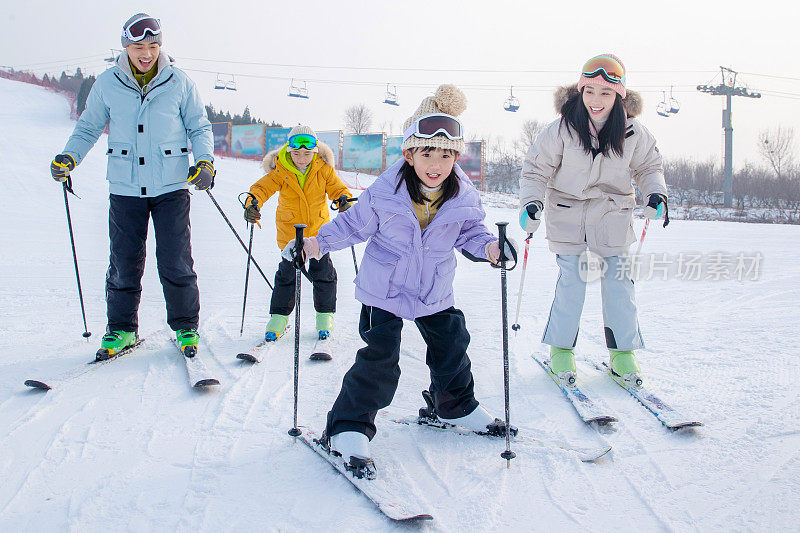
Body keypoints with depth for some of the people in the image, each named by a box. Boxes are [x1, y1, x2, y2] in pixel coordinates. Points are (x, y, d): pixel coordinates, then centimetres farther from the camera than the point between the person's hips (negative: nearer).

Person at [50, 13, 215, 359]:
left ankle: (186, 328, 14)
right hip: (125, 188, 1)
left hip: (171, 188, -1)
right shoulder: (107, 84, 2)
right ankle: (122, 329, 20)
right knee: (124, 264, 4)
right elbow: (88, 128, 12)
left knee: (176, 264, -2)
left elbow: (199, 127, 8)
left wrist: (205, 161, -9)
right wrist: (69, 156, -4)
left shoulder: (179, 83, 0)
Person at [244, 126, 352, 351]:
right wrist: (253, 201, -37)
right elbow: (263, 186, -17)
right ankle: (279, 316, 12)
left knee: (322, 271, 1)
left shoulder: (324, 170, -6)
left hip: (319, 230, 1)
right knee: (287, 273, -1)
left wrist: (344, 198, -28)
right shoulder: (280, 172, -10)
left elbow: (336, 187, -4)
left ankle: (325, 315, 16)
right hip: (290, 230, -1)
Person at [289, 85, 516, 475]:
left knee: (451, 346, 15)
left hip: (435, 292, 4)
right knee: (379, 359, -10)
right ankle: (349, 429, 0)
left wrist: (489, 246, -15)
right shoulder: (384, 192, -20)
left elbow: (469, 233, 5)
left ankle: (457, 406, 42)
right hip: (385, 289, -4)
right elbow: (354, 224, -6)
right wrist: (316, 244, -13)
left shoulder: (463, 198, -11)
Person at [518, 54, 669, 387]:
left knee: (619, 284, 0)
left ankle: (623, 351, 14)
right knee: (571, 283, -5)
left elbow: (649, 166, 9)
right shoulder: (561, 130, -13)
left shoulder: (632, 133, -7)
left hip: (613, 216, 2)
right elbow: (536, 169, -5)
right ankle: (561, 349, 11)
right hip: (567, 215, -2)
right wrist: (531, 203, -20)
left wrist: (656, 195, -8)